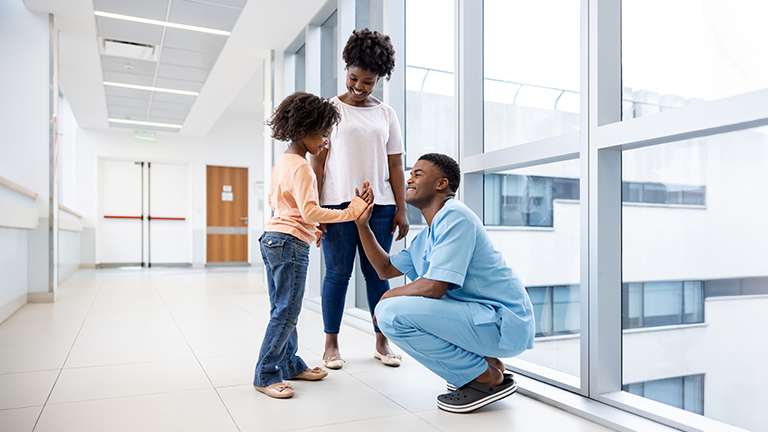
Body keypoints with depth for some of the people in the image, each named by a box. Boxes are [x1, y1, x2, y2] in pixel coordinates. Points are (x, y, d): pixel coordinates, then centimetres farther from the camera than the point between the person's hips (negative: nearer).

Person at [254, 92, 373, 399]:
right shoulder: (301, 167, -15)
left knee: (281, 310, 14)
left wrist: (308, 229, 26)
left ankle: (290, 365, 25)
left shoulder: (281, 162, 16)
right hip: (291, 244, -10)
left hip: (272, 238, 10)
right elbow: (310, 212, -23)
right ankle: (265, 376, 3)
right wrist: (350, 212, -23)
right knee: (286, 313, -4)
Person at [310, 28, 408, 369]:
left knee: (376, 272, 5)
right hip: (338, 202, -2)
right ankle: (331, 345, 13)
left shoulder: (386, 114, 13)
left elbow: (395, 165, 11)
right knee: (338, 273, 0)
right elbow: (317, 161, 1)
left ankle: (382, 343, 17)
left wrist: (401, 209, 4)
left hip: (379, 204, 2)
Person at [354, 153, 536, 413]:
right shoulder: (426, 237, 17)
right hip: (483, 315, 10)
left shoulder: (454, 216, -15)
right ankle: (484, 361, 13)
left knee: (392, 312, -20)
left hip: (504, 323, -10)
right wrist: (362, 224, 17)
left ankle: (487, 377, -7)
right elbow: (386, 269, 23)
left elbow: (434, 287, -23)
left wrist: (389, 296, -4)